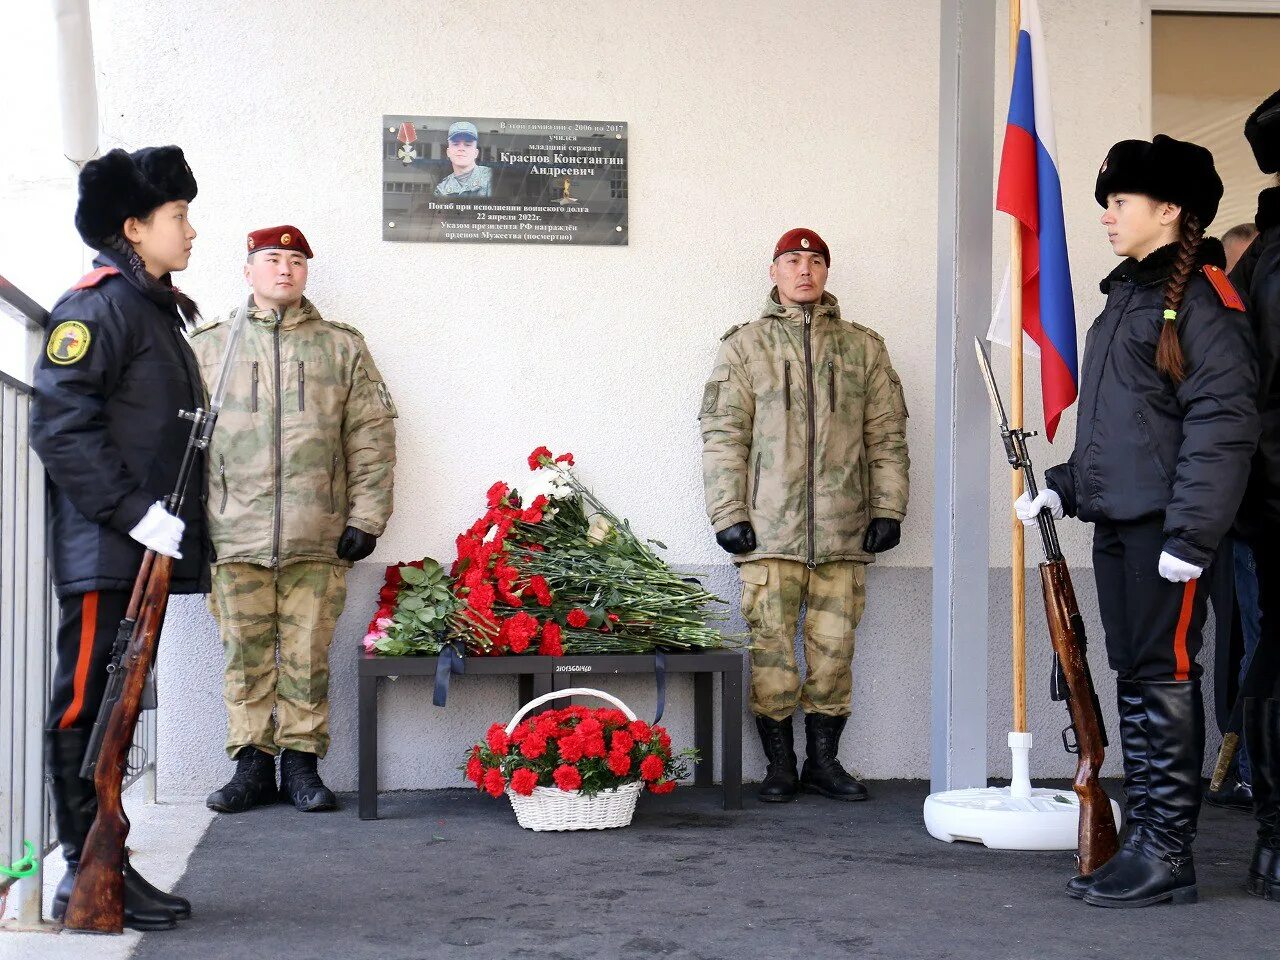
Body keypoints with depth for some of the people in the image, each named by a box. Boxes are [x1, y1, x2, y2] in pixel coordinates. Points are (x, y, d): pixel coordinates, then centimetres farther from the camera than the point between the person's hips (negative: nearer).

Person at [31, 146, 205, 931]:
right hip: (104, 553, -9)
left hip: (147, 551, 9)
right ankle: (86, 877, 2)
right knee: (87, 707, -3)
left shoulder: (160, 310, 19)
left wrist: (181, 523, 15)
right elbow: (60, 428, -19)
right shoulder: (98, 307, -10)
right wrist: (136, 512, -22)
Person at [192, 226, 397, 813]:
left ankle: (301, 760, 13)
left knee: (308, 656, 2)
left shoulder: (342, 347, 11)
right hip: (236, 536, 0)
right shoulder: (209, 346, 11)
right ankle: (252, 764, 12)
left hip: (318, 539, 0)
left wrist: (366, 517, -1)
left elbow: (370, 438, 7)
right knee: (246, 656, 3)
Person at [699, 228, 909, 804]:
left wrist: (888, 509, 4)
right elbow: (723, 436, 4)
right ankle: (779, 765, 9)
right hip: (769, 530, -1)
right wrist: (728, 515, -4)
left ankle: (823, 761, 16)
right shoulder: (744, 346, 9)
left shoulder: (863, 348, 14)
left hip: (843, 532, 2)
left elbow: (887, 436, 12)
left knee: (834, 649, 4)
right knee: (771, 649, -1)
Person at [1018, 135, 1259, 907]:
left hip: (1164, 524, -9)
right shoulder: (1128, 294, 19)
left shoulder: (1199, 294, -9)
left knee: (1165, 679, -6)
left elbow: (1223, 420, -17)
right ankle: (1143, 841, 17)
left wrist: (1191, 533, -22)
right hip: (1117, 523, 9)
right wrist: (1064, 488, 18)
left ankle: (1169, 857, 0)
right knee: (1134, 679, 10)